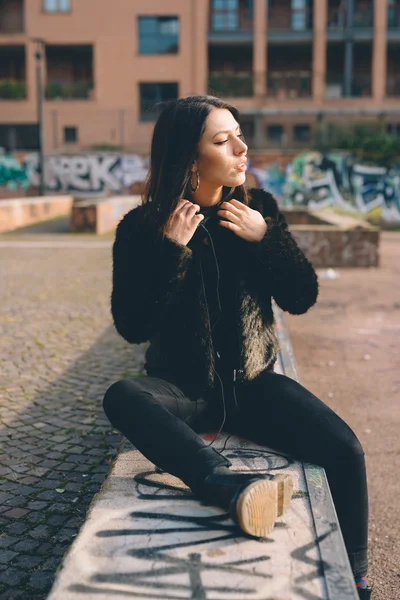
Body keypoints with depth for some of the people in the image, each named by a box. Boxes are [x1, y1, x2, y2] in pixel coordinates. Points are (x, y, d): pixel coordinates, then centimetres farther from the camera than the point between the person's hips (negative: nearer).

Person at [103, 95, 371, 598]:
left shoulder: (258, 208, 1)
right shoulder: (141, 227, -7)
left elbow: (302, 298, 1)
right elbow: (132, 326, -13)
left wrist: (264, 239, -14)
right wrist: (172, 250, -21)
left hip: (251, 383, 2)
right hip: (182, 387, -1)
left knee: (344, 449, -20)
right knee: (121, 398, -33)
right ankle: (228, 483, -48)